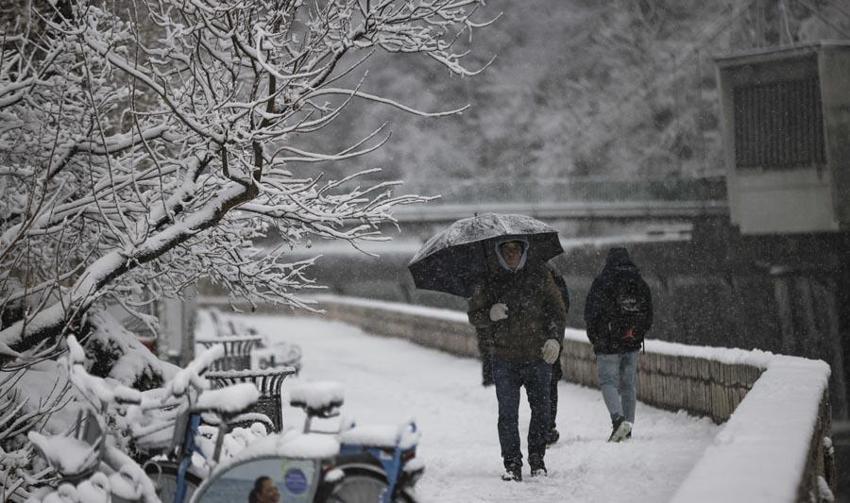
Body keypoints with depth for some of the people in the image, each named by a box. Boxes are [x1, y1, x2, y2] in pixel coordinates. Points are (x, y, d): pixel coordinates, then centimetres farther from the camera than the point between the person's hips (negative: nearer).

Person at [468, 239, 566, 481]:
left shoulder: (540, 275, 4)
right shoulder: (489, 281, 4)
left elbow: (557, 310, 6)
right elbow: (474, 315, 10)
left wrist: (555, 338, -8)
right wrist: (489, 315, -13)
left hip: (538, 356, 0)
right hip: (505, 359, 0)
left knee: (541, 410, 6)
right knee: (507, 414, -5)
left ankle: (537, 459, 22)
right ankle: (512, 463, 4)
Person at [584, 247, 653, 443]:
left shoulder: (601, 283, -7)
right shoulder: (640, 284, 8)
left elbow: (591, 314, -8)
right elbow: (649, 316, 12)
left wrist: (595, 338, 6)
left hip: (608, 344, -4)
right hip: (632, 345, 4)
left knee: (608, 382, -1)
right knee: (629, 385, 11)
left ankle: (618, 418, -24)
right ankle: (627, 428, 14)